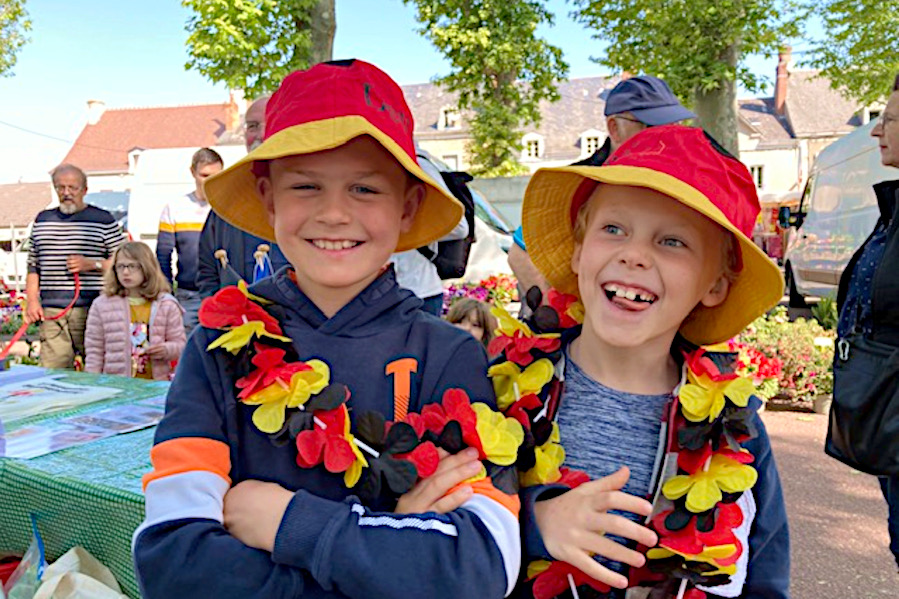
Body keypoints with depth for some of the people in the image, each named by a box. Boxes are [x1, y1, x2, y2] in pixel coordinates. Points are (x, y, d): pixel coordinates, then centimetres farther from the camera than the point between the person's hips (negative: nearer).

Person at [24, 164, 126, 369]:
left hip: (92, 310, -3)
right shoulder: (42, 220, 18)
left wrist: (92, 264, -11)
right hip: (51, 312, 3)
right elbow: (33, 265, 20)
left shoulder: (104, 220, 5)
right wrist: (32, 300, 8)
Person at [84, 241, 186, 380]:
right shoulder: (101, 305, 4)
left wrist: (166, 349, -14)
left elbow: (180, 343, 7)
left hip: (155, 384, 0)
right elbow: (94, 350, 7)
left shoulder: (166, 305, 3)